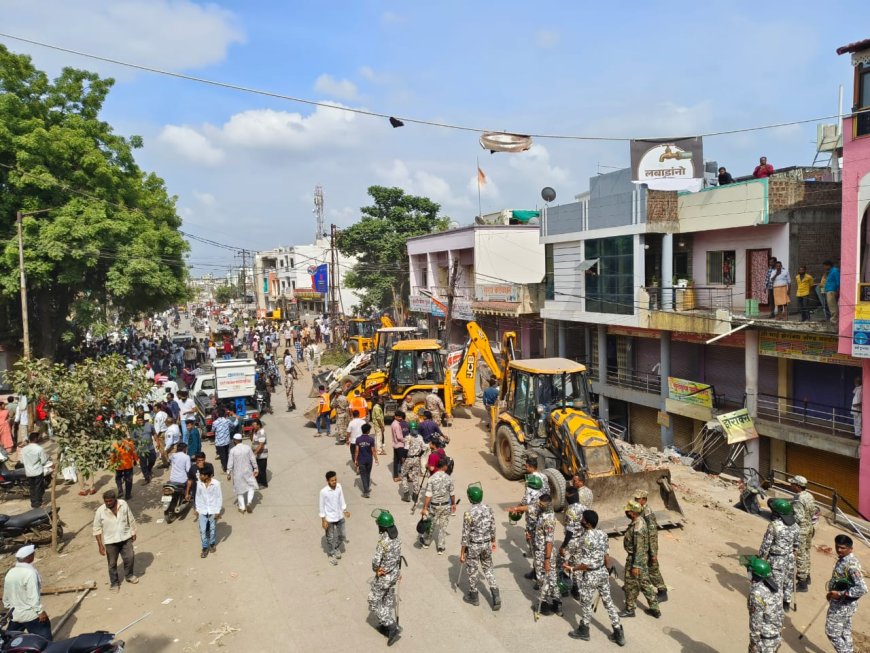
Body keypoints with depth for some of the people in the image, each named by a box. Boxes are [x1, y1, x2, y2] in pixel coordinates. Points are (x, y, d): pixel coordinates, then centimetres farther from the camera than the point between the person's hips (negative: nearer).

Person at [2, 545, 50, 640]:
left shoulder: (10, 573, 1)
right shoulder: (30, 573, -22)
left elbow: (6, 595, 12)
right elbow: (33, 596, -24)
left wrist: (8, 607, 26)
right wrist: (40, 611, -17)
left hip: (14, 614, 8)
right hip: (31, 615, -7)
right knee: (44, 640, 2)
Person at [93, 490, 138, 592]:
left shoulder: (123, 504, -12)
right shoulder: (100, 511, -18)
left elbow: (131, 520, 2)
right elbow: (97, 529, -9)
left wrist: (133, 533, 8)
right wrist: (100, 544, -11)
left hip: (125, 537, 2)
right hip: (110, 541, -1)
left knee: (130, 557, 10)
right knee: (112, 563, 11)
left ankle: (129, 575, 37)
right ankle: (114, 582, 32)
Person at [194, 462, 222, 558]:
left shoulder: (216, 483, -18)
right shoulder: (199, 483, -8)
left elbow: (219, 497, -10)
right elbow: (198, 497, 4)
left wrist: (218, 511, -9)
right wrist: (197, 509, 6)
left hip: (213, 510, -2)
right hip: (202, 510, 2)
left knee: (212, 529, 14)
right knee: (202, 530, 2)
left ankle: (212, 544, 35)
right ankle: (205, 547, 16)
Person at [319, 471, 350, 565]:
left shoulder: (339, 486, -11)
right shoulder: (323, 491, -24)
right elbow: (322, 506, -15)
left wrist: (345, 511, 11)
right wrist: (323, 520, -12)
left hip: (340, 516, 4)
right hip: (329, 518, -4)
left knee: (342, 536, 17)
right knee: (330, 538, 13)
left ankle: (337, 549, 45)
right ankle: (331, 555, 36)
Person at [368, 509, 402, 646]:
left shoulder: (383, 541, -30)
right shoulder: (397, 538, -6)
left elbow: (376, 561, -32)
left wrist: (375, 569, -9)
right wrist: (397, 571, 17)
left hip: (383, 577, -7)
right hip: (394, 574, 8)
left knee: (374, 603, 9)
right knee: (389, 601, 23)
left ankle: (392, 627, 4)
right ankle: (385, 626, 37)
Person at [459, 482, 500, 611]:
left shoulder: (468, 514, -22)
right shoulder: (489, 509, -7)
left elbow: (465, 535, -16)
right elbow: (493, 528, 4)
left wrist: (462, 553, -7)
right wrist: (493, 542, 21)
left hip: (473, 546, -4)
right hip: (486, 544, 5)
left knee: (473, 571, 14)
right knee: (488, 569, 19)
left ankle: (474, 597, 31)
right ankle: (496, 597, 13)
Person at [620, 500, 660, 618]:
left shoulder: (638, 529, -30)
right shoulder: (639, 521, 1)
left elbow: (639, 549, -26)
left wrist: (635, 565, -20)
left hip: (636, 558, -9)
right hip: (641, 557, 9)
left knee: (631, 585, 8)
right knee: (644, 583, 19)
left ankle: (629, 610, 24)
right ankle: (654, 609, 29)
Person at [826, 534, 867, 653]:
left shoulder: (851, 565, -27)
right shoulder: (842, 559, 2)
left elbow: (862, 589, -32)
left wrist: (840, 594, -28)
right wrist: (833, 593, 12)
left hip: (842, 606, -9)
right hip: (842, 604, 9)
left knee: (832, 633, 3)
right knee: (845, 632, 21)